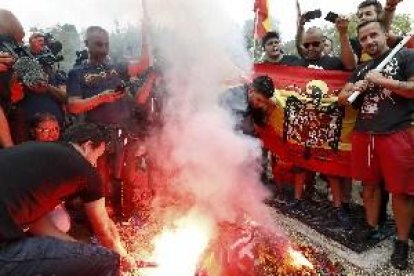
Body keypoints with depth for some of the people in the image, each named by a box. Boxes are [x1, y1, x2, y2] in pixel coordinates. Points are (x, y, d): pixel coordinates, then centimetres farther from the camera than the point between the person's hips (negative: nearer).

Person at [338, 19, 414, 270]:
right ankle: (372, 226, 29)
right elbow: (342, 99, 18)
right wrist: (355, 89, -3)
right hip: (363, 135, 6)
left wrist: (382, 81, -11)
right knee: (370, 184, 13)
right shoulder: (361, 69, 19)